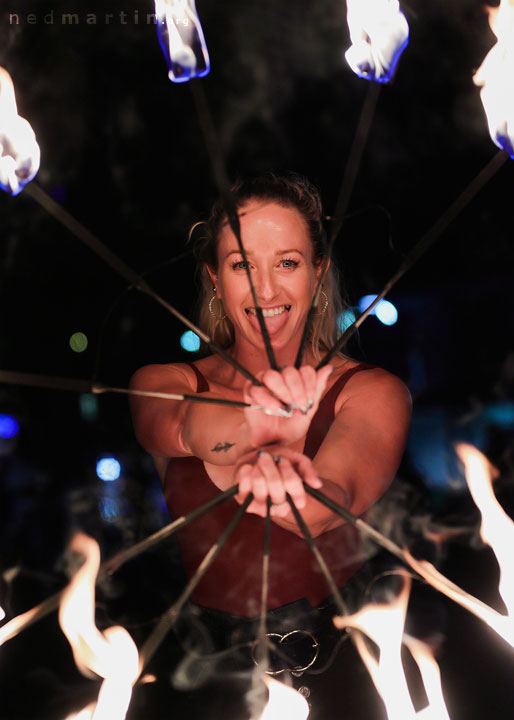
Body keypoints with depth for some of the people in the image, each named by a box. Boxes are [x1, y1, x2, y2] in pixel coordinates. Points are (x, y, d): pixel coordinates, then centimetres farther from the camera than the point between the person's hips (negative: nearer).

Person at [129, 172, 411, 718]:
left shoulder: (373, 392, -4)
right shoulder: (164, 384, 2)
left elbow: (339, 495, -23)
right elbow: (175, 427, -21)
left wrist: (292, 492, -45)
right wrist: (253, 425, -43)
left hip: (335, 646, 0)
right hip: (206, 647, 1)